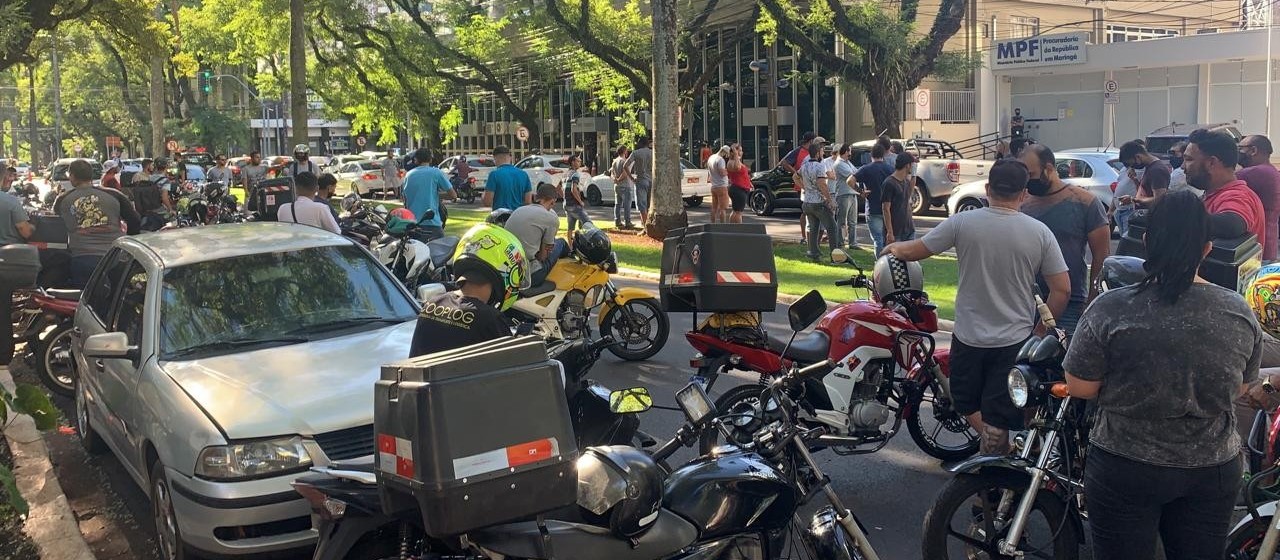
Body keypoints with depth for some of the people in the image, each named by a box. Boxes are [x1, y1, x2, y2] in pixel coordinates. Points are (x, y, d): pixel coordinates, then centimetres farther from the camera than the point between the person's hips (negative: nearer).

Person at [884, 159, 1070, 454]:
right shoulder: (1039, 232, -7)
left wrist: (894, 248, 22)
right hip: (1015, 340, 1)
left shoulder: (963, 222, -9)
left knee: (967, 403, 21)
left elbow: (912, 251, 0)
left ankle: (1004, 452, 11)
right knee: (998, 420, 9)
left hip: (969, 338, 0)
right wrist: (1041, 328, 7)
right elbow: (1062, 289, -6)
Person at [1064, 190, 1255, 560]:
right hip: (1213, 473, 3)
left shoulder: (1111, 310, -18)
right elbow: (1239, 387, 7)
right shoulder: (1241, 315, -6)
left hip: (1126, 471, -3)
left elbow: (1079, 388, -11)